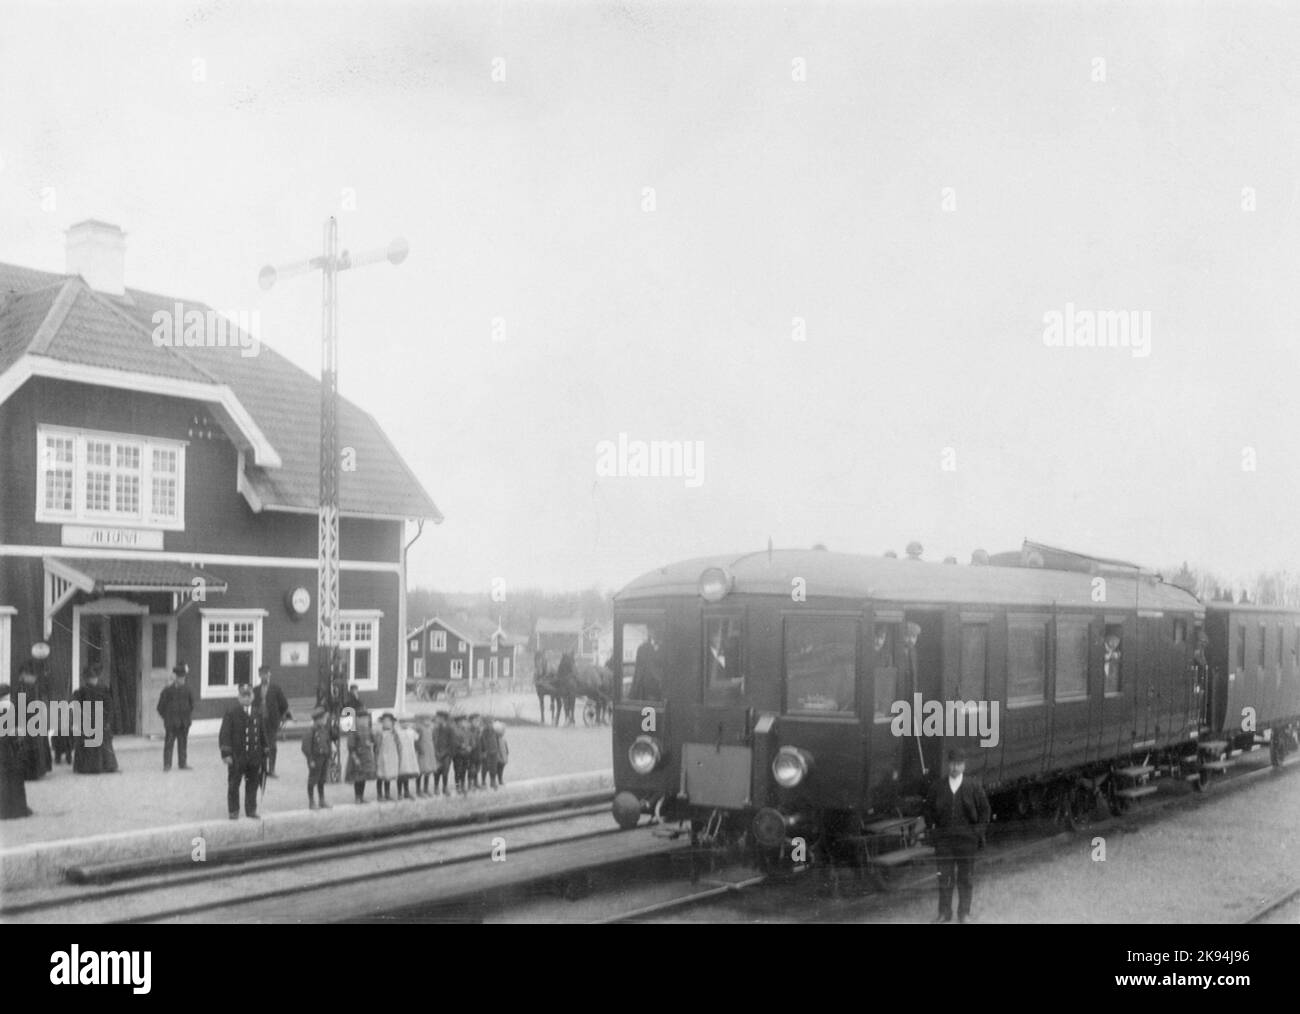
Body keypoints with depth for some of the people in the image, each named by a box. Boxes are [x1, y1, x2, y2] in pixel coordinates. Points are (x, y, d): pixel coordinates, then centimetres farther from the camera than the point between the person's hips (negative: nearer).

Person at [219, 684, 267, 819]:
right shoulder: (231, 713, -5)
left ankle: (251, 810, 21)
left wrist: (264, 754, 11)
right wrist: (226, 753, -15)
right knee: (233, 785, 4)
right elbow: (225, 734, -8)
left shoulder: (258, 714, 9)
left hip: (254, 756, 4)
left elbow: (263, 735, 13)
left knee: (253, 784, 10)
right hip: (237, 756, -4)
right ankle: (233, 811, 14)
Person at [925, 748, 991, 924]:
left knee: (966, 878, 6)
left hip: (967, 838, -1)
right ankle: (944, 913, 10)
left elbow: (985, 810, 5)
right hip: (943, 839, 1)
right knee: (944, 877, 2)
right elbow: (929, 810, 14)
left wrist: (980, 832, -3)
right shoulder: (938, 787, 6)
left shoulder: (974, 787, 1)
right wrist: (932, 825, 0)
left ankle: (964, 912, 17)